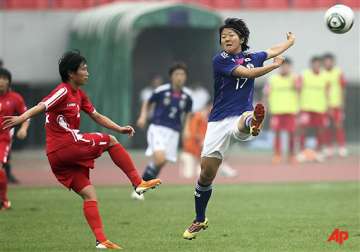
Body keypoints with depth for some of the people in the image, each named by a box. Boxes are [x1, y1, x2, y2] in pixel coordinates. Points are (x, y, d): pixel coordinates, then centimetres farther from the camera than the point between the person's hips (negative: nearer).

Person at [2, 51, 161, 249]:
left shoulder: (79, 94, 19)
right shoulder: (63, 91, -10)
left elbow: (97, 116, 27)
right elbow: (42, 106, -25)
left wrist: (120, 128, 17)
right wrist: (21, 118, -42)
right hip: (67, 145, -9)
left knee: (89, 196, 4)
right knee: (111, 141, 4)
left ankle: (101, 240, 0)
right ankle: (139, 183, 6)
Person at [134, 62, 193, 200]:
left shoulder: (187, 96, 3)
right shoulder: (161, 91, -7)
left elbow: (187, 113, 19)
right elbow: (147, 103, 10)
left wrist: (186, 129, 6)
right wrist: (143, 116, -5)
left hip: (173, 132, 4)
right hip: (157, 128, -4)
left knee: (161, 163, 2)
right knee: (159, 158, -24)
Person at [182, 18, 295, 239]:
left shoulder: (251, 57, 11)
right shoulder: (220, 60, -4)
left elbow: (273, 51, 33)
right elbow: (248, 73, -14)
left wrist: (291, 40, 49)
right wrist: (275, 65, -3)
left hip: (241, 116, 1)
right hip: (219, 120, -1)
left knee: (246, 120, -40)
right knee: (207, 171, 0)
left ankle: (253, 124, -81)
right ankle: (200, 220, 18)